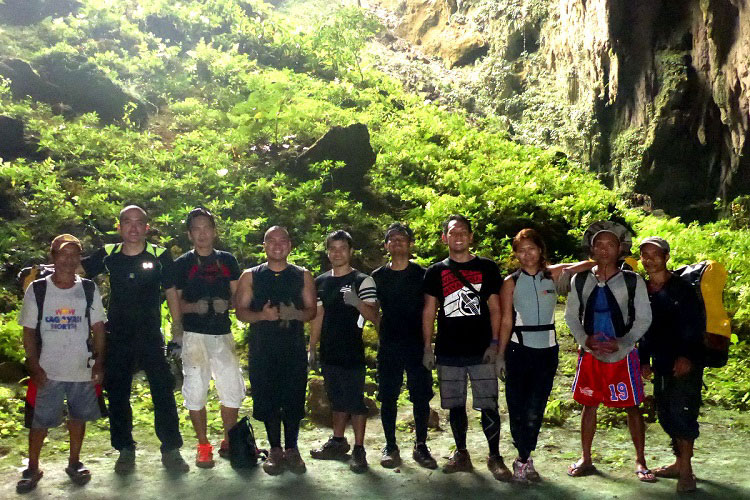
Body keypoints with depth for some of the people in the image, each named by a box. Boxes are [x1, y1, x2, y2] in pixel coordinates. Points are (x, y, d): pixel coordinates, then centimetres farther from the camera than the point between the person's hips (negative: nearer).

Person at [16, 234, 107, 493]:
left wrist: (99, 363, -2)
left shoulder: (89, 290, 0)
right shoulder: (37, 290, -3)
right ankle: (32, 468, 24)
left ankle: (74, 462, 31)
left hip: (83, 370, 1)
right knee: (39, 421, 6)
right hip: (48, 372, -1)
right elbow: (29, 332, 0)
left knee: (78, 417, 13)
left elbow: (98, 328, 4)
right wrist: (34, 367, -6)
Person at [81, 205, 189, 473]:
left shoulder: (159, 256, -3)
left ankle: (171, 450, 8)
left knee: (163, 390, -3)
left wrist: (178, 330, 0)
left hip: (151, 335, -2)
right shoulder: (108, 255, 2)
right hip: (117, 336, 2)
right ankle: (125, 450, 23)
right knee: (117, 393, 8)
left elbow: (171, 293, 3)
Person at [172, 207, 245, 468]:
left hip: (222, 333, 2)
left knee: (233, 388, 2)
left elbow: (237, 296, 11)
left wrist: (226, 304, -10)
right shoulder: (181, 264, 4)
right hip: (194, 335, -2)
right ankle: (203, 446, 15)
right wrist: (194, 307, -16)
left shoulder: (228, 260, 10)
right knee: (195, 390, 1)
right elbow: (175, 303, 4)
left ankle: (228, 443, 19)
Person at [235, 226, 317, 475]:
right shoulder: (250, 276, 6)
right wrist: (262, 315, -17)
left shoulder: (303, 276, 8)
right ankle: (275, 449, 17)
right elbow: (241, 312, 3)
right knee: (267, 399, 2)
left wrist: (296, 314, -16)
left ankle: (291, 448, 16)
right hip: (262, 349, 0)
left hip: (294, 348, 0)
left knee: (294, 398, 0)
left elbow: (312, 310, 7)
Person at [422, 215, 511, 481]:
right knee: (455, 405, 10)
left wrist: (494, 343, -5)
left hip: (481, 350, -2)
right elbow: (428, 311, 7)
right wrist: (427, 347, 0)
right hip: (448, 352, 2)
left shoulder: (487, 268, 4)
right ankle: (461, 454, 23)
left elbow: (494, 308, 3)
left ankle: (495, 457, 10)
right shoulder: (435, 271, 7)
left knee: (488, 406, -3)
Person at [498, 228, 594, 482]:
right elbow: (506, 321, 1)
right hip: (519, 349, -1)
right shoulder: (511, 283, 1)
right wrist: (500, 355, -1)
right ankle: (525, 457, 18)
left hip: (547, 349, 1)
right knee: (517, 407, 1)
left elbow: (589, 264, 11)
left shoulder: (554, 274, 5)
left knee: (535, 409, 3)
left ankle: (523, 460, 17)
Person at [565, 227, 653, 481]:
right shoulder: (580, 280, 2)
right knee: (589, 405, 10)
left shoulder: (632, 281, -5)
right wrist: (585, 340, -9)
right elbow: (571, 315, 7)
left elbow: (643, 319, -3)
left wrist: (621, 344, -14)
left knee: (632, 406, 3)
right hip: (590, 354, 2)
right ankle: (586, 459, 23)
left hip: (623, 354, -2)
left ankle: (640, 462, 18)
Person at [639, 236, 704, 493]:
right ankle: (680, 462, 25)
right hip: (661, 363, 7)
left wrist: (687, 356, -21)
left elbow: (696, 323, -12)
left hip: (685, 363, -7)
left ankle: (686, 471, -2)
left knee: (682, 411, -10)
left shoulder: (681, 288, -8)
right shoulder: (643, 290, 10)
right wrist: (644, 360, 14)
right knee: (666, 414, 11)